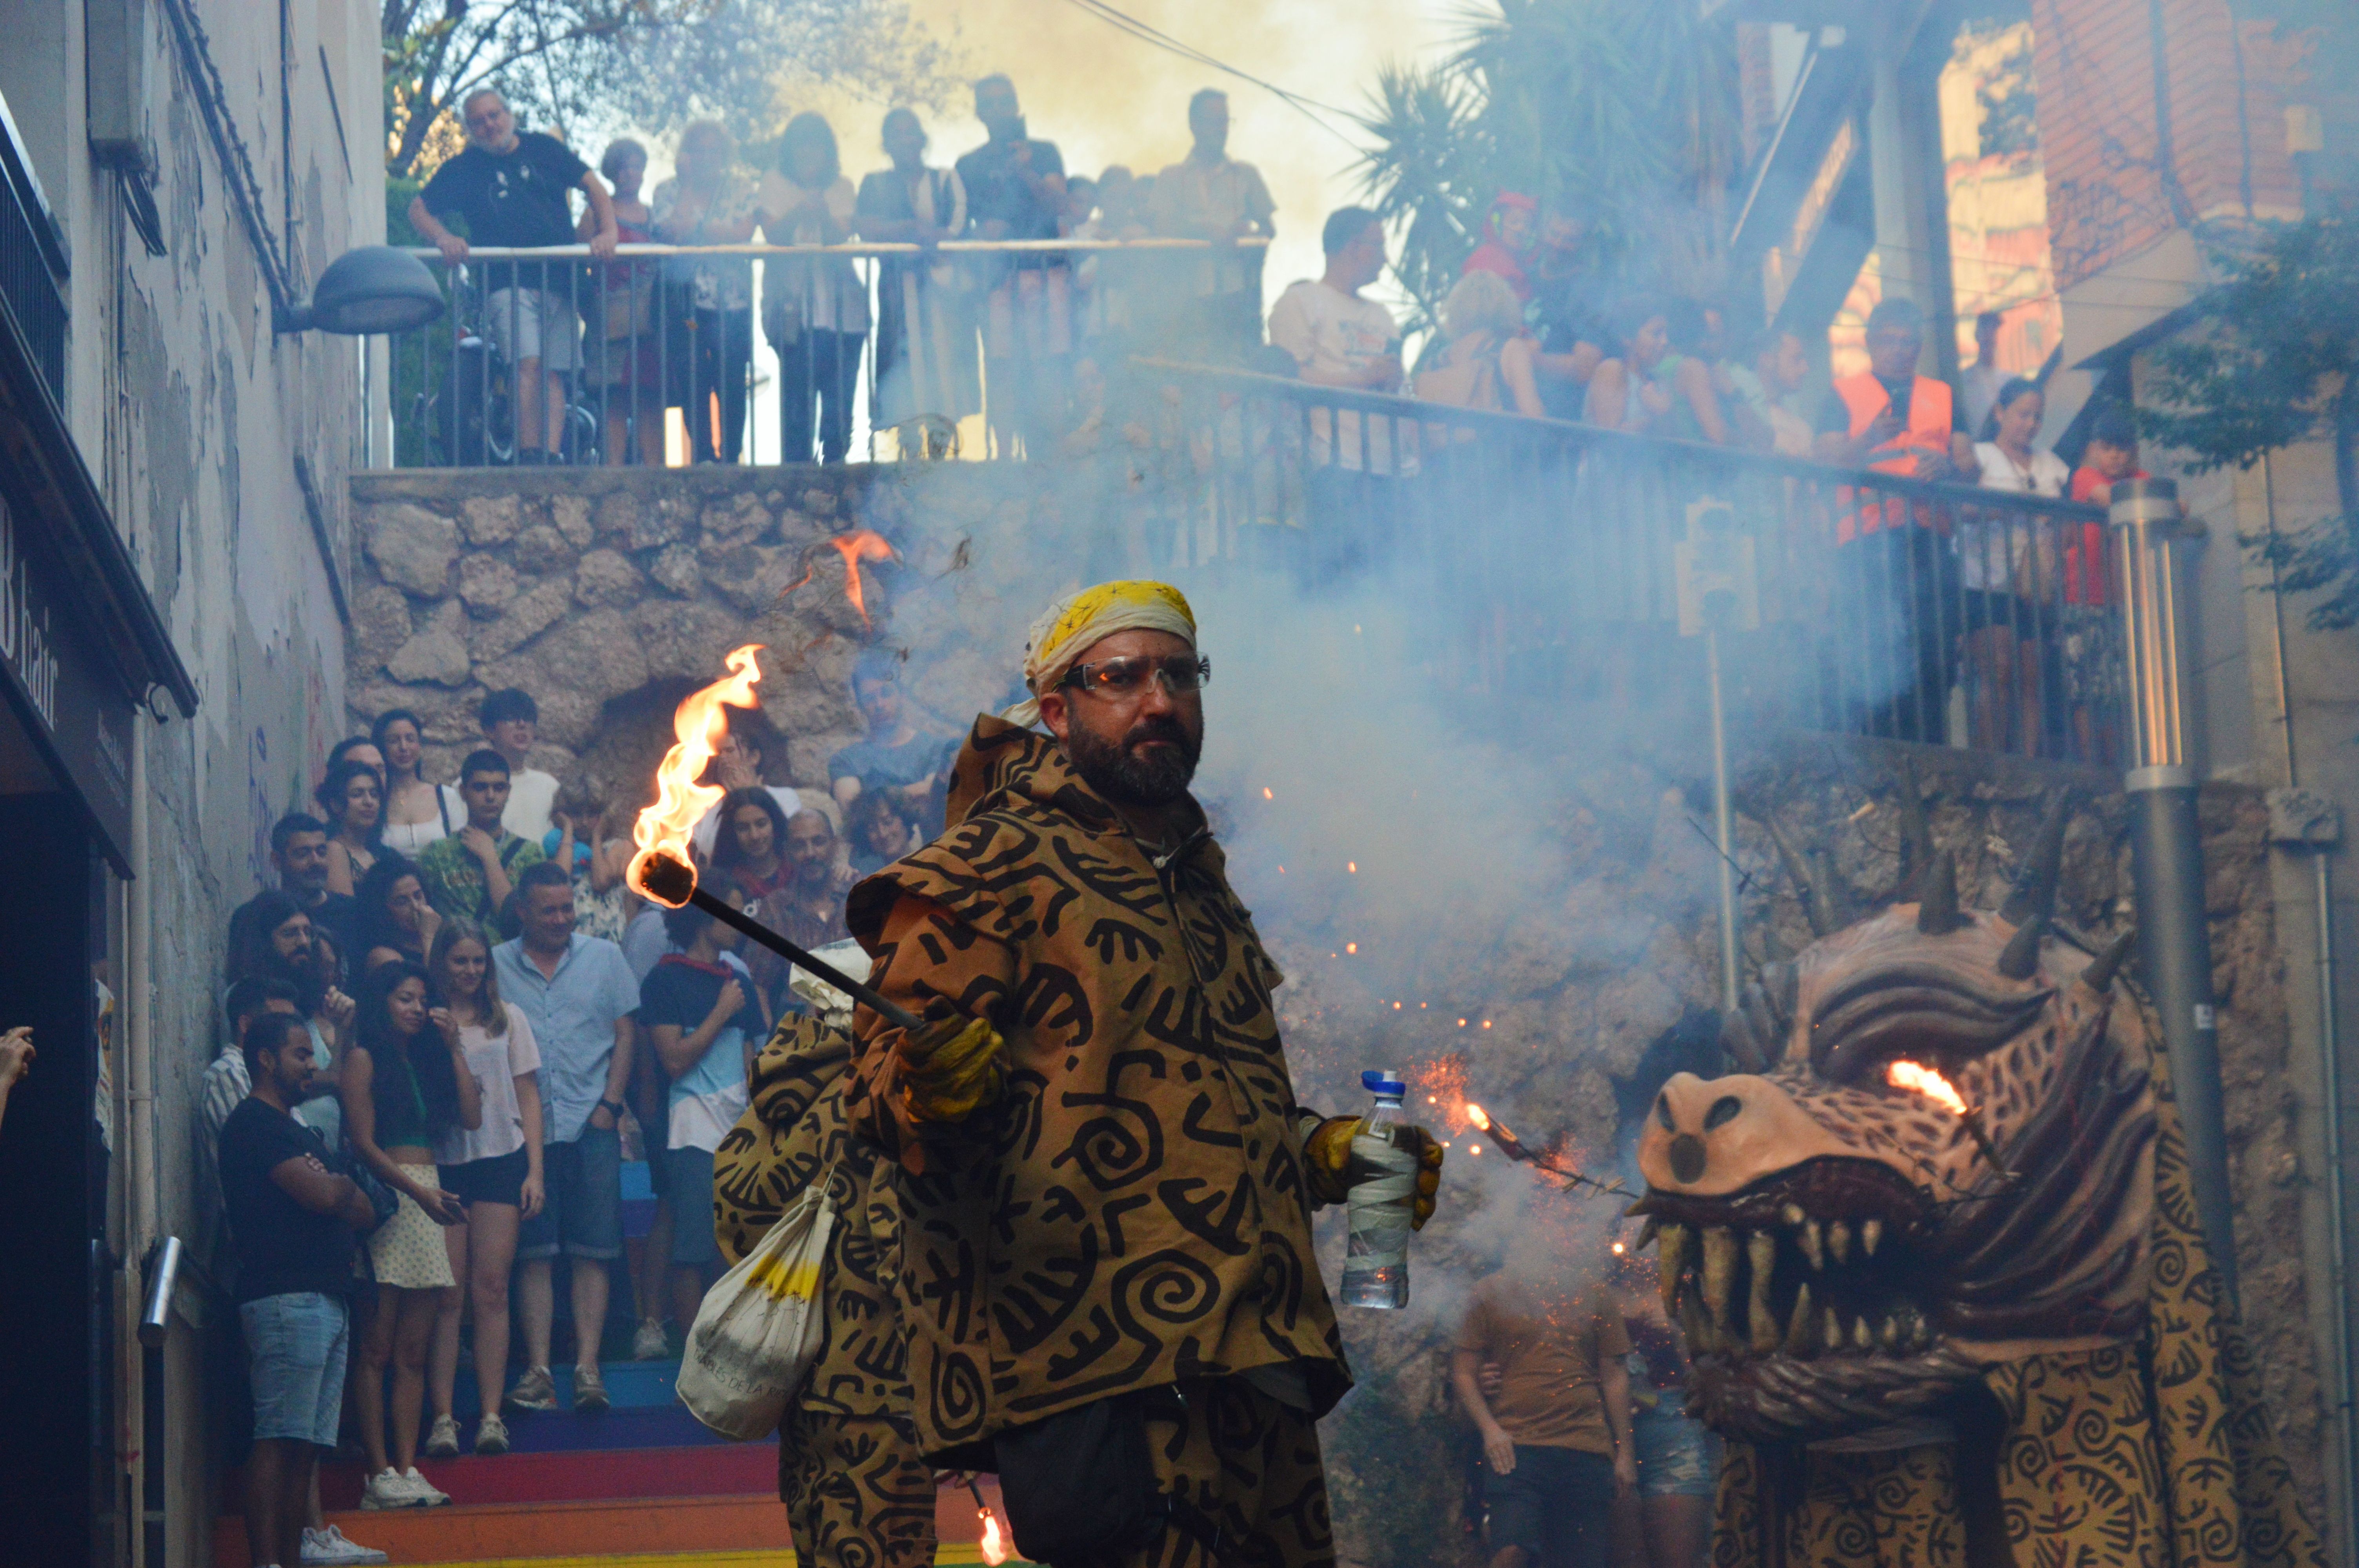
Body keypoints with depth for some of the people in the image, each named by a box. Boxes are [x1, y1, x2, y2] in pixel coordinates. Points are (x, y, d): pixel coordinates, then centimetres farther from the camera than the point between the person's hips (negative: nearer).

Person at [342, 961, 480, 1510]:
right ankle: (379, 1473, -9)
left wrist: (453, 1048, 8)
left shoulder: (427, 1058, 20)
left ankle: (407, 1469, 1)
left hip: (427, 1197, 7)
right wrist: (418, 1192, -16)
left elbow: (471, 1117, 11)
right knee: (377, 1349, -7)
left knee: (413, 1351, 3)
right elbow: (363, 1142, -8)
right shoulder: (364, 1058, 0)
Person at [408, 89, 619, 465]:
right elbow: (419, 209, 5)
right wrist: (443, 238, -16)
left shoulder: (544, 149, 13)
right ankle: (529, 459, -25)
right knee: (529, 365, -21)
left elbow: (592, 186, 12)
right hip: (507, 285, -3)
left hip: (560, 281, 3)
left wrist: (608, 231, -5)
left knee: (554, 374, -2)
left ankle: (551, 458, -5)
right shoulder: (463, 169, 8)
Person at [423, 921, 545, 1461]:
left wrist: (534, 1170, 6)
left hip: (500, 1160, 1)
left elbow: (528, 1097, 12)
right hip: (441, 1166, -1)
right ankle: (443, 1416, -4)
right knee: (448, 1295, -5)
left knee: (491, 1290, -3)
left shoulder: (507, 1020, 13)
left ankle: (491, 1415, -2)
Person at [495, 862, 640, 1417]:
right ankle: (538, 1369, -3)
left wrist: (608, 1104, -2)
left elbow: (624, 1034, 9)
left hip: (590, 1126, 0)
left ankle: (588, 1366, -6)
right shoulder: (496, 965, 7)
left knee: (591, 1250, -4)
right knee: (534, 1252, -2)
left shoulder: (604, 958, 10)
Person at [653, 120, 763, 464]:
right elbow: (671, 232, -11)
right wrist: (689, 184, -5)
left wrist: (695, 229, -9)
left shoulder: (740, 188, 8)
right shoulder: (669, 191, 7)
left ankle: (730, 457, 3)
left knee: (733, 384, -4)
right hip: (687, 300, 0)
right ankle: (704, 458, 3)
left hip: (733, 302, 0)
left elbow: (744, 232, -8)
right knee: (695, 384, -3)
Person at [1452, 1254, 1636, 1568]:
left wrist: (1625, 1451, 11)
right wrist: (1489, 1429, -7)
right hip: (1516, 1445, -3)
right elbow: (1463, 1372, 8)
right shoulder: (1491, 1295, 9)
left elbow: (1615, 1377, 16)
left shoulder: (1593, 1296, 14)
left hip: (1586, 1450, 3)